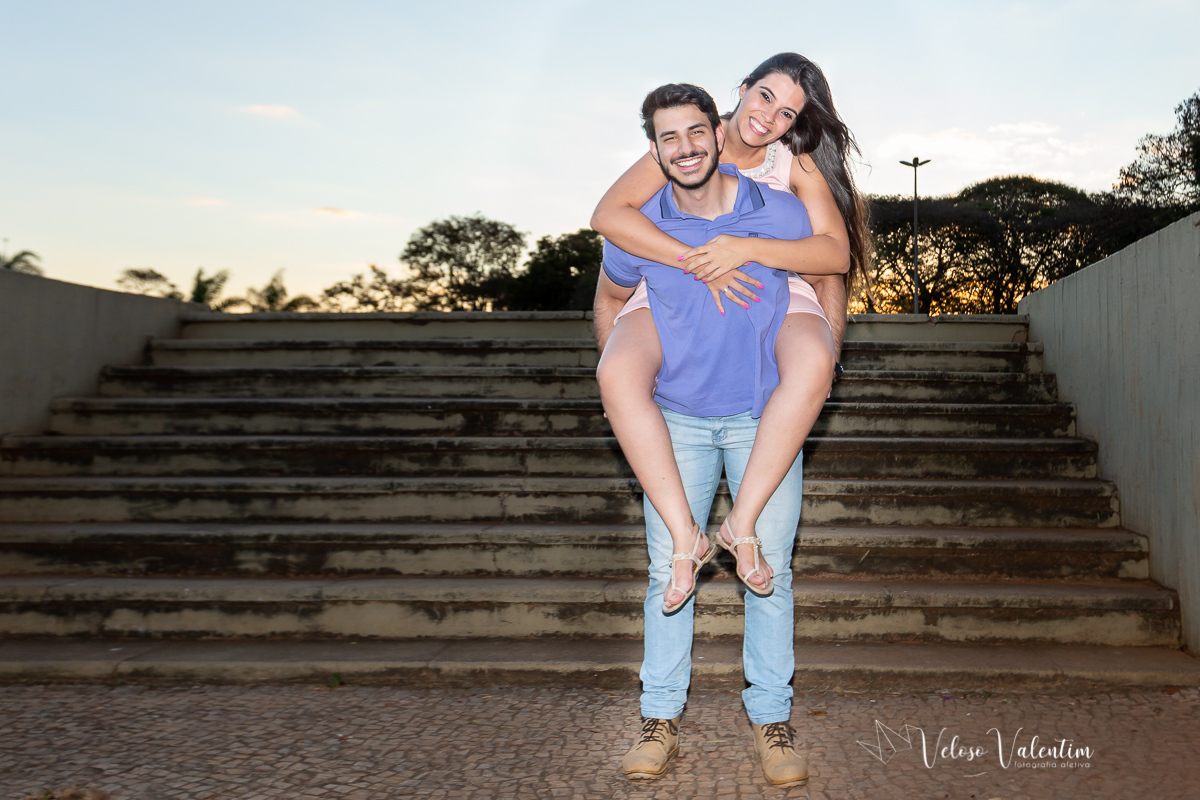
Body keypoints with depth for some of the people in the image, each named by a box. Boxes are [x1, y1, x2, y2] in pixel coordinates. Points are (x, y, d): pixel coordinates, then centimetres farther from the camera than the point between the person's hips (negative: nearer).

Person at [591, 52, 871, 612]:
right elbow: (608, 214, -19)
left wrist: (746, 248, -30)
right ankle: (685, 536, -28)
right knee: (618, 375, -33)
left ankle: (742, 520, -27)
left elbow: (836, 252, -17)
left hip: (774, 292, 0)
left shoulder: (797, 165, -5)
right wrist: (698, 262, -28)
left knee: (813, 362, -37)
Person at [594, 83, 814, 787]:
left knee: (771, 570, 1)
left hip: (765, 417, 0)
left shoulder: (783, 215, -11)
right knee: (669, 568, 0)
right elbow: (609, 301, 12)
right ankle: (661, 717, 13)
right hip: (678, 419, 1)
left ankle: (772, 716, 16)